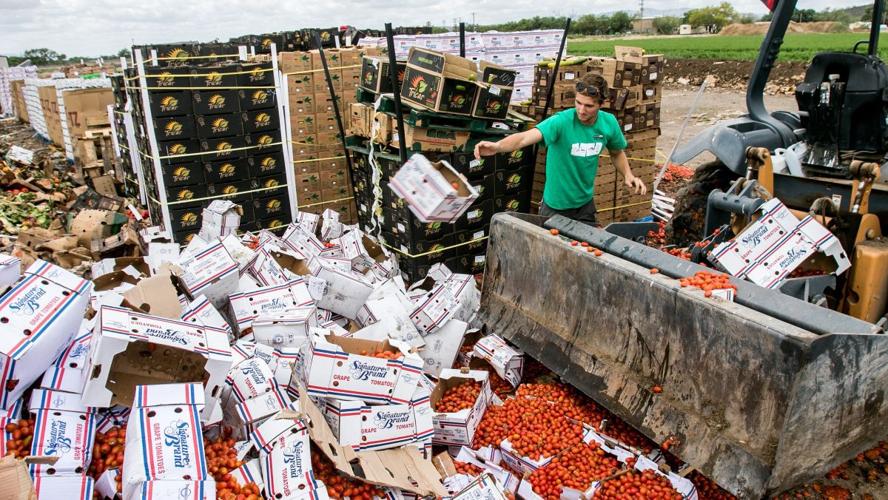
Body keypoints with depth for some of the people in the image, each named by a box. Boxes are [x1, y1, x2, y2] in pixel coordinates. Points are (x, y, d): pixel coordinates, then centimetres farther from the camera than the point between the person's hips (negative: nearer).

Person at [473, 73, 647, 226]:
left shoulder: (609, 123, -10)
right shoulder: (561, 121, -26)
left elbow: (617, 152, 11)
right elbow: (526, 137, -43)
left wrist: (628, 175, -7)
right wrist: (497, 146, -62)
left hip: (585, 204, 4)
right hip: (556, 206, -4)